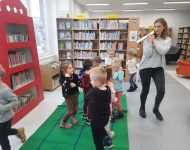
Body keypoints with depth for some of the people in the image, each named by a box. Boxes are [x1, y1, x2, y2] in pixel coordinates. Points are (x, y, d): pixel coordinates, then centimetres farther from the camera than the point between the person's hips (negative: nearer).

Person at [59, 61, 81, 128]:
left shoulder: (75, 75, -10)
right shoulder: (63, 78, -23)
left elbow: (79, 83, -6)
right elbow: (65, 86, -40)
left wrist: (75, 85, -25)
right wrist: (67, 77, -42)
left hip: (75, 94, 5)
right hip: (68, 96, -5)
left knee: (75, 109, 17)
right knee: (70, 111, 1)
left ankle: (73, 116, 51)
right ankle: (63, 123, 25)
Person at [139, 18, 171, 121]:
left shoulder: (167, 39, 3)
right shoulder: (148, 38, -4)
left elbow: (163, 51, -17)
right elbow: (147, 54, -16)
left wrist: (154, 40, -13)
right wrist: (150, 41, -17)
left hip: (158, 68, 2)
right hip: (145, 68, -2)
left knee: (161, 91, -8)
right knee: (145, 90, 8)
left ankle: (156, 109, 21)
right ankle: (142, 108, 35)